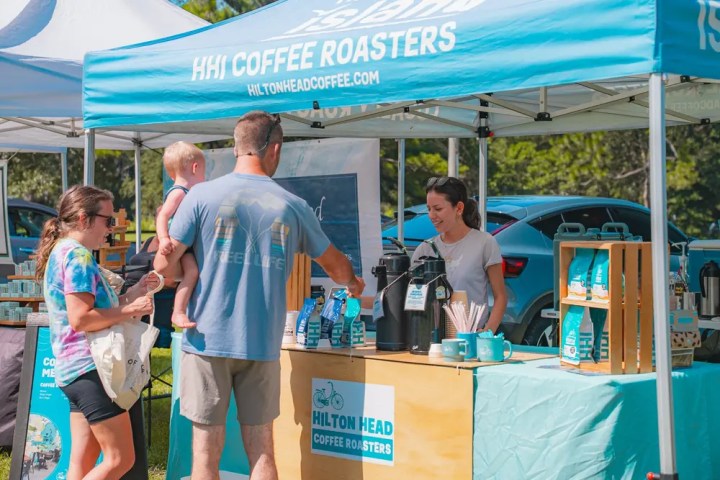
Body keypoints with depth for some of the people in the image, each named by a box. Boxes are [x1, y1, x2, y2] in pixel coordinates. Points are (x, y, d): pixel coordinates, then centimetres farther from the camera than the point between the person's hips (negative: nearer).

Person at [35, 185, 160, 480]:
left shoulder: (61, 252, 18)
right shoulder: (78, 256, -14)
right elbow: (80, 319, -23)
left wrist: (131, 294, 14)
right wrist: (130, 310, -16)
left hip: (73, 369, 10)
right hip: (91, 367, -10)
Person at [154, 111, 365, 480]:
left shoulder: (202, 196, -5)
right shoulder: (293, 207, 2)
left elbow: (163, 264, -5)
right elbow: (334, 263, 18)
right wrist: (353, 284, 40)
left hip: (208, 339, -1)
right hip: (262, 345, 2)